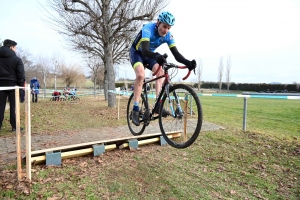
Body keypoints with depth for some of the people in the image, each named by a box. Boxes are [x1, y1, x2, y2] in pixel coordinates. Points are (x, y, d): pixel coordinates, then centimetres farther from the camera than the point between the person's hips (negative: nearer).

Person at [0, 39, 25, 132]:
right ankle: (14, 126, 6)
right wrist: (21, 85, -3)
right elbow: (21, 74, -10)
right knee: (13, 106, 3)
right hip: (12, 84, -4)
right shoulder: (17, 59, -6)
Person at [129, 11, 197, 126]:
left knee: (160, 71, -19)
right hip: (136, 52, -5)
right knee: (141, 75, -30)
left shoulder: (168, 35, -17)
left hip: (149, 55, 6)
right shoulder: (148, 29, -31)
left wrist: (188, 62, -43)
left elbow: (176, 54, -24)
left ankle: (158, 105, -17)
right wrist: (157, 56, -65)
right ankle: (135, 109, -24)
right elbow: (145, 50, -46)